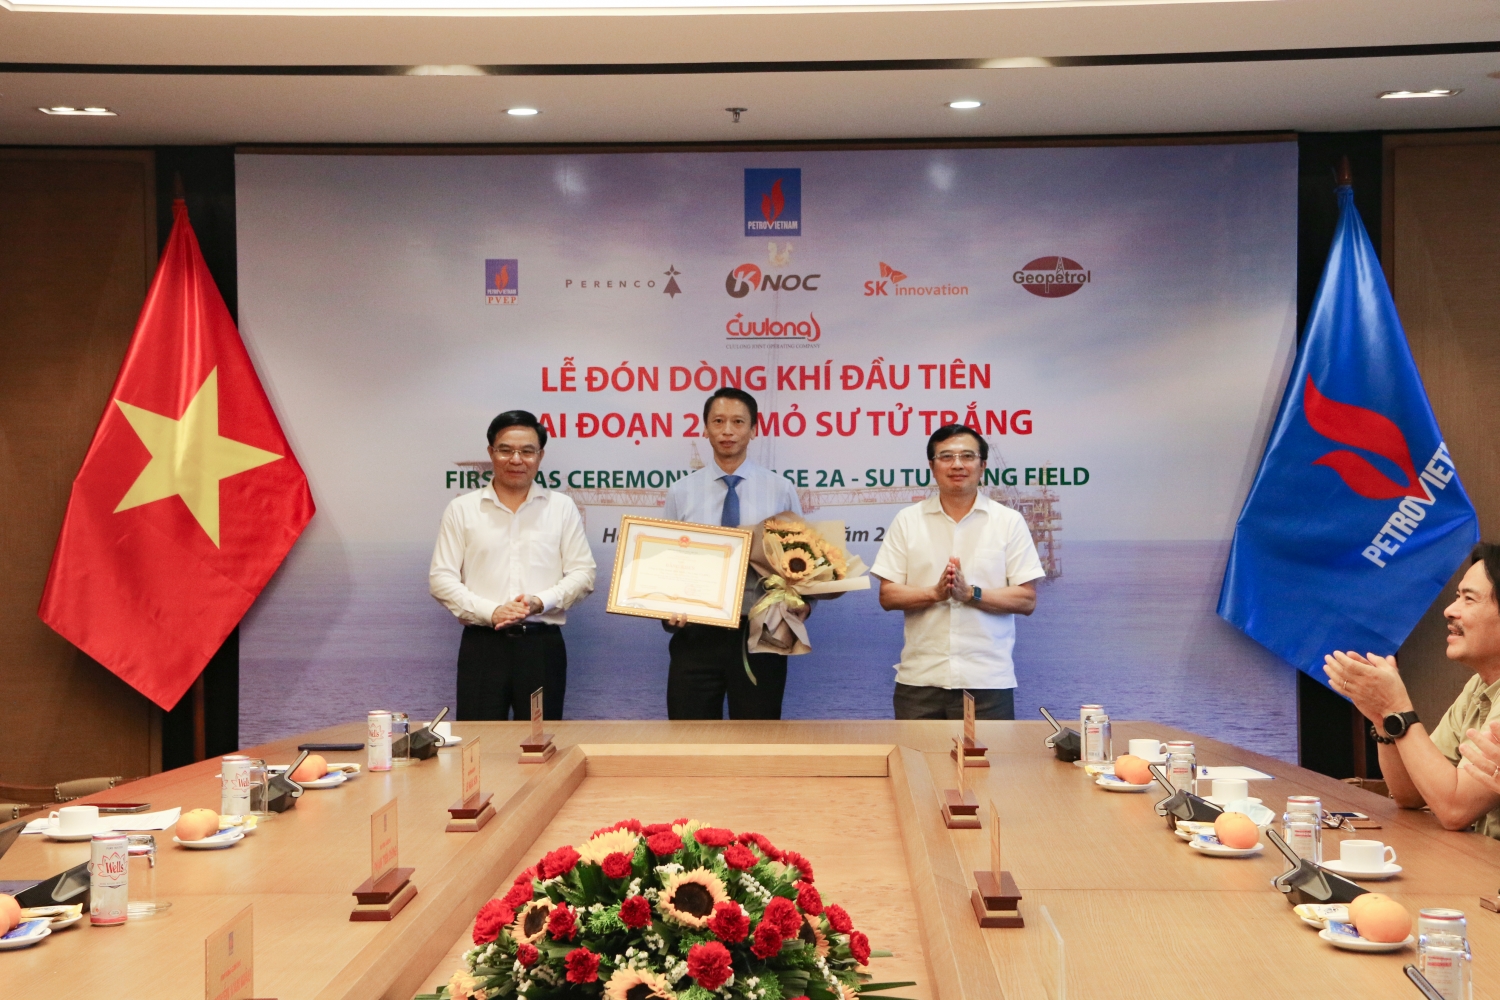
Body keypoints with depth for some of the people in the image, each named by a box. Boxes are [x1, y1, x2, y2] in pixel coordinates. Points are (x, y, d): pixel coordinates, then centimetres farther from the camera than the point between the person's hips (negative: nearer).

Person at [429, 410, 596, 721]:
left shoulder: (562, 507, 7)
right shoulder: (462, 509, 5)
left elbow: (582, 573, 4)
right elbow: (441, 578, 1)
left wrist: (541, 602, -14)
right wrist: (490, 612, -13)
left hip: (542, 643, 1)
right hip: (482, 645, 0)